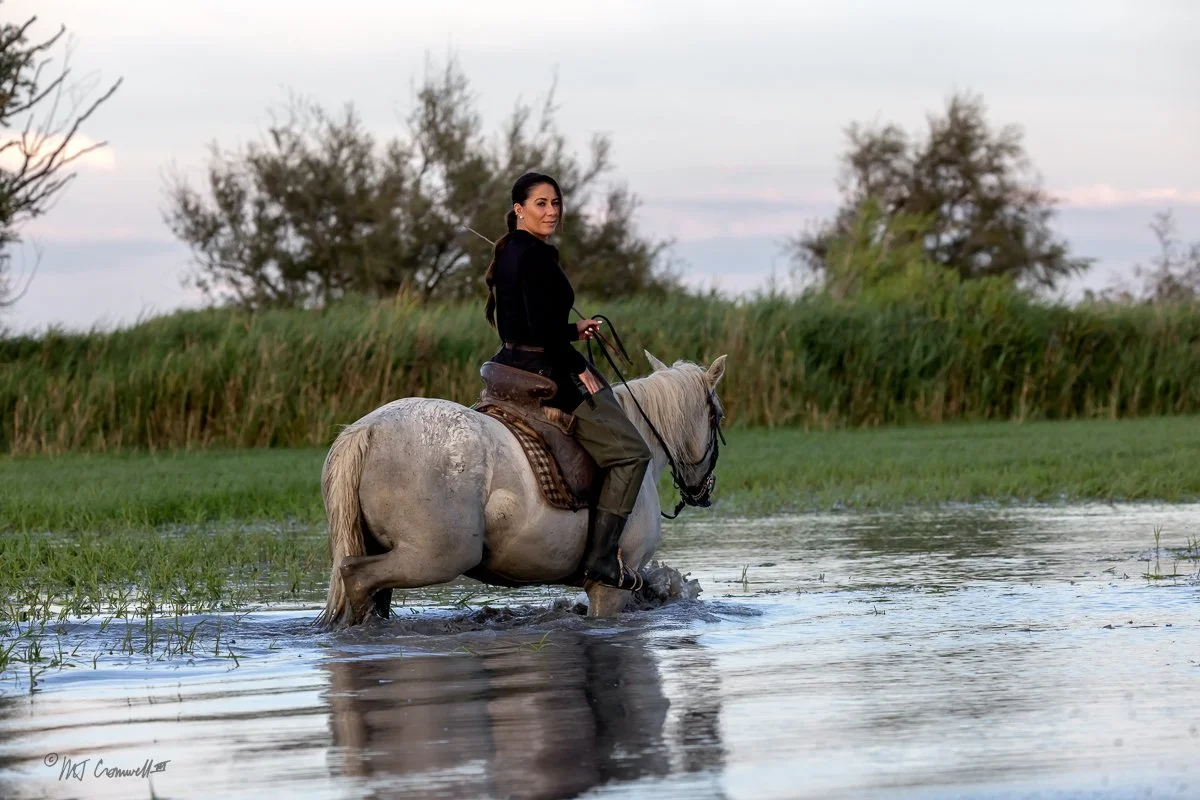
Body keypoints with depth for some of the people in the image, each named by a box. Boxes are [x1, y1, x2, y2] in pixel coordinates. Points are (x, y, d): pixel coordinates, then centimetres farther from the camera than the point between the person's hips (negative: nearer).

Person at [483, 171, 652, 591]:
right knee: (630, 452, -7)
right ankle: (602, 555, -13)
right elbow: (542, 328, -24)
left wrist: (573, 330, 19)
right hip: (546, 373, -11)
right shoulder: (535, 256, -17)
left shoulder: (509, 253, 14)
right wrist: (579, 369, -15)